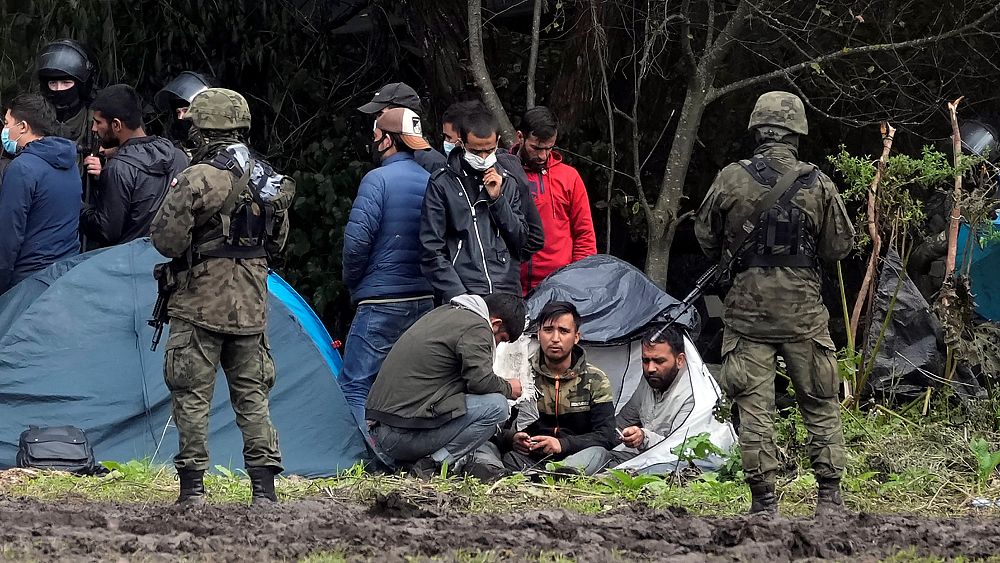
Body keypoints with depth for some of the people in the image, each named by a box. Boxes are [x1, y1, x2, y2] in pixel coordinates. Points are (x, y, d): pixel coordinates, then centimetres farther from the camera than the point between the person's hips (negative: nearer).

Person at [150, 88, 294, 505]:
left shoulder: (196, 180, -14)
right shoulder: (268, 180, 7)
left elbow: (166, 240, -12)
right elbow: (277, 241, 17)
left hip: (200, 303, -6)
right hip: (251, 305, 6)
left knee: (192, 394, 1)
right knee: (252, 393, 10)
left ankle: (192, 485, 0)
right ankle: (264, 487, 6)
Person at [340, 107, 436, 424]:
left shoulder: (378, 180, -11)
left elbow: (357, 239, -16)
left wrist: (353, 282, 0)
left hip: (381, 302, -7)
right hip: (426, 300, 7)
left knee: (355, 386, -5)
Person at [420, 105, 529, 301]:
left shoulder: (507, 183, 17)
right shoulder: (442, 183, 4)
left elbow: (520, 243, 13)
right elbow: (432, 251, -1)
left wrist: (497, 198, 2)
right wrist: (458, 295, -11)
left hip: (507, 293, 3)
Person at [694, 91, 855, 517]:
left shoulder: (730, 180, -5)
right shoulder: (818, 184, -5)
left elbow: (705, 236, 7)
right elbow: (841, 245, 3)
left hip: (748, 309, 0)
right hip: (804, 311, 0)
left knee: (754, 407, 3)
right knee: (820, 404, 12)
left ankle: (764, 501, 1)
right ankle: (830, 495, 11)